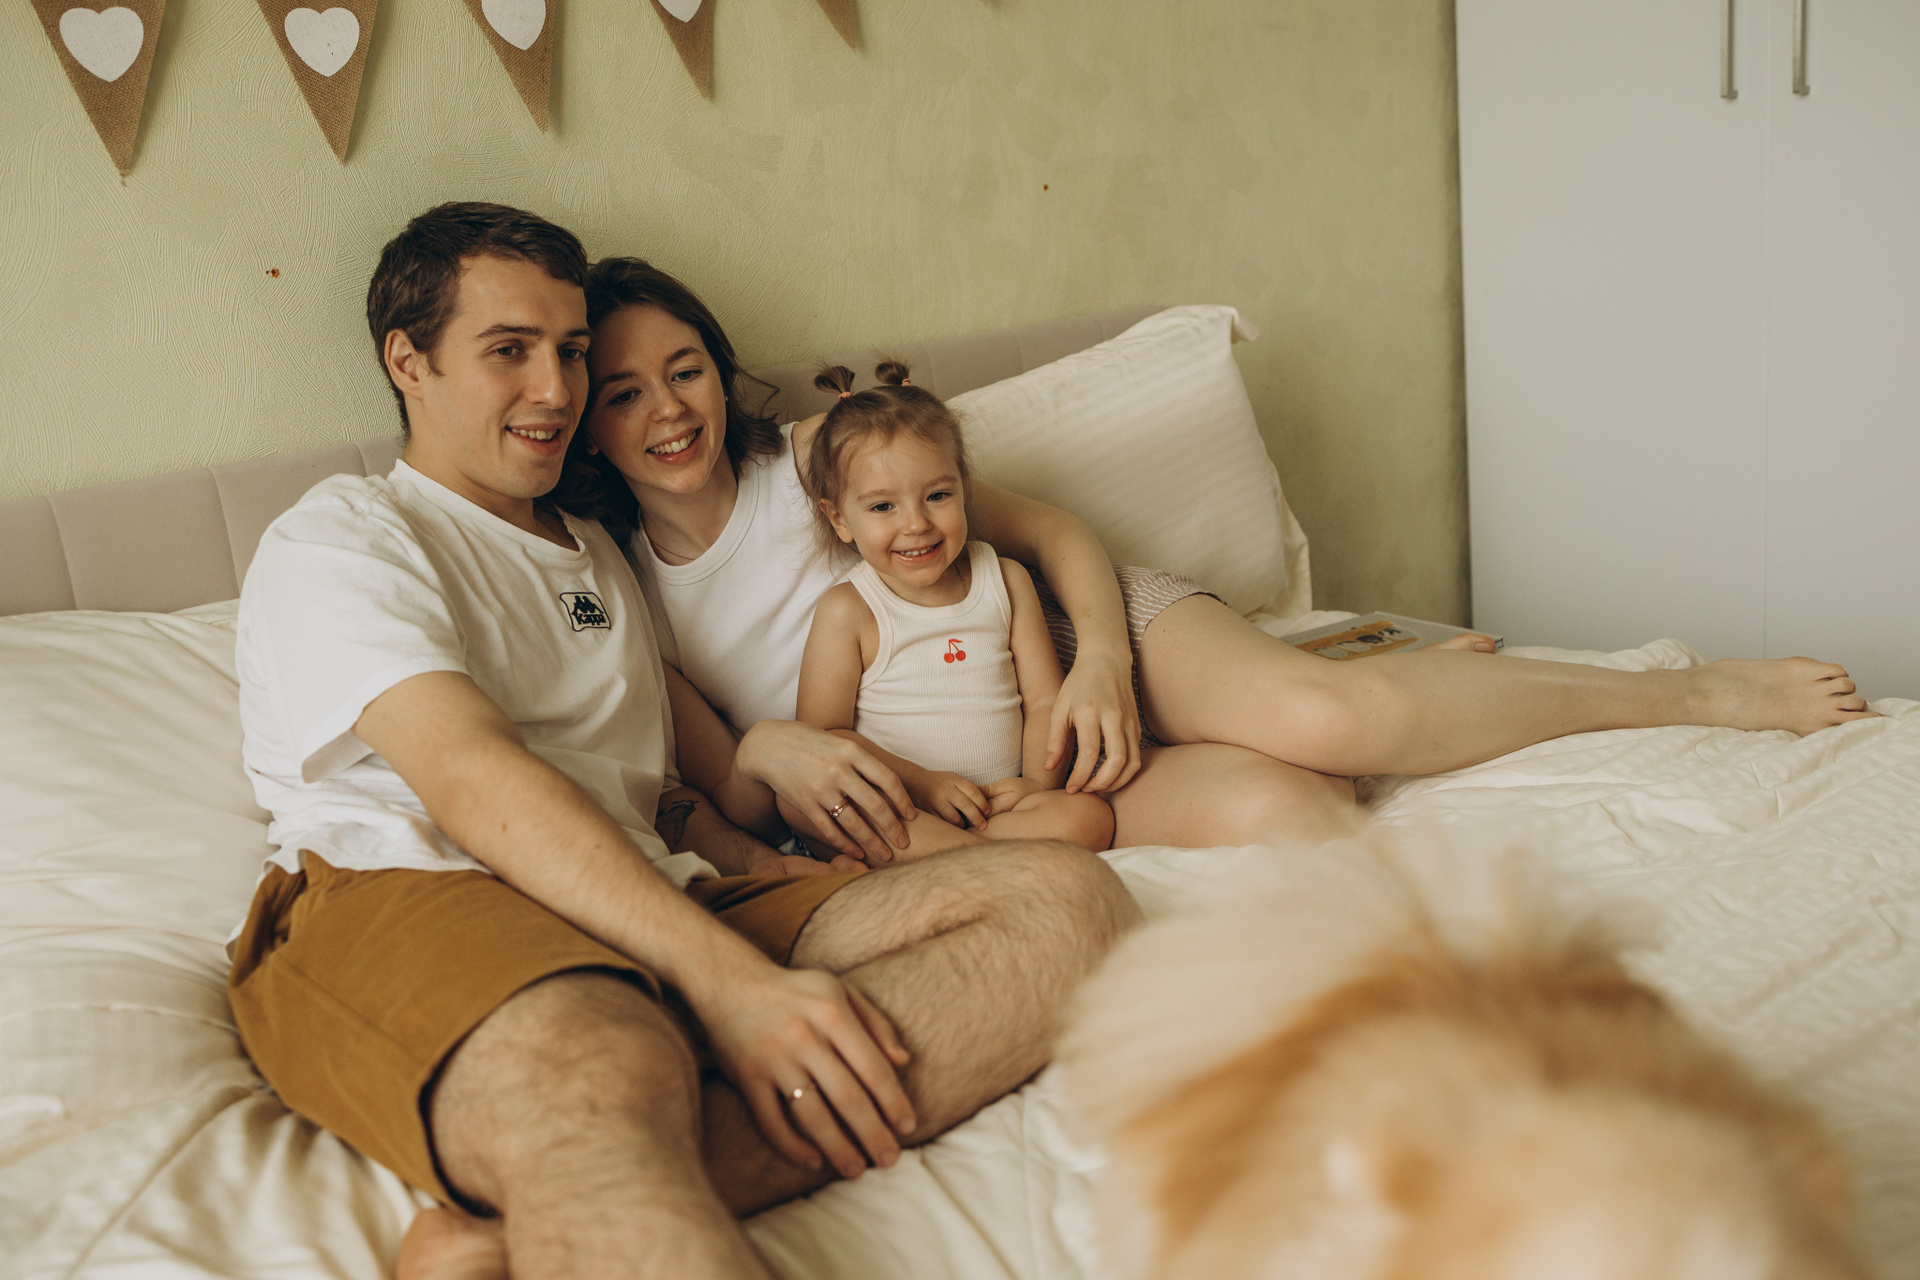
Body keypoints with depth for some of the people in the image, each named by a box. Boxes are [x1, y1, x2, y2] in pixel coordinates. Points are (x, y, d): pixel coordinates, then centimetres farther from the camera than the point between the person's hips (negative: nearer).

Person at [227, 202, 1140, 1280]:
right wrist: (732, 984, -23)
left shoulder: (598, 554, 34)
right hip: (404, 905, -7)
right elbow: (473, 784, -10)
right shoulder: (339, 540, 9)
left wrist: (746, 857, 6)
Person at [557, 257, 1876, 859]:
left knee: (1316, 714, -28)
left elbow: (1053, 529, 2)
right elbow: (716, 790, 0)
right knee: (1267, 805, -32)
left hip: (1082, 631, 1)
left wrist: (1097, 657, -17)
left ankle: (1704, 688, -11)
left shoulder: (816, 455, 1)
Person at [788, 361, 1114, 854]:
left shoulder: (1005, 581, 9)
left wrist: (1039, 781, -11)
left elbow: (1044, 698, 7)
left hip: (996, 801, 4)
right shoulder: (847, 613, -3)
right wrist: (920, 784, -18)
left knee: (1088, 816, -27)